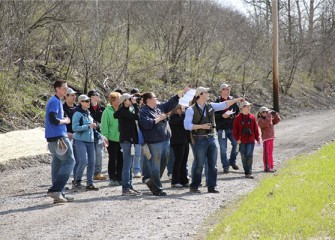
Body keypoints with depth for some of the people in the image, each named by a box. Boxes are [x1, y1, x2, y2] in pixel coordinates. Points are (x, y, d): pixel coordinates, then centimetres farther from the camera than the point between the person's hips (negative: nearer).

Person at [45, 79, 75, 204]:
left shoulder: (56, 101, 19)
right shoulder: (55, 102, -12)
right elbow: (53, 120, -23)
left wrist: (66, 133, 17)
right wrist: (65, 121, -7)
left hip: (53, 138, 10)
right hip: (58, 137, -10)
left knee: (57, 164, 9)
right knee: (69, 161, -8)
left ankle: (58, 194, 11)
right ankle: (55, 189, -13)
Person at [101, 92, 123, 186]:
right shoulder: (107, 111, -8)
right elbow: (104, 125, -10)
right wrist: (105, 137, -15)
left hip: (122, 139, 4)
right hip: (112, 139, -4)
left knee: (121, 159, 8)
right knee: (112, 159, 4)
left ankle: (119, 178, 18)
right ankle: (112, 179, 11)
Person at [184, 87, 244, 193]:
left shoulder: (210, 106, 9)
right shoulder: (191, 110, -7)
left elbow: (224, 105, 12)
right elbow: (187, 125, -13)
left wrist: (236, 100, 2)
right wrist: (201, 126, -18)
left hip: (211, 138, 6)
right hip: (200, 140, -6)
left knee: (213, 164, 7)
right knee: (199, 165, -3)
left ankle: (211, 187, 14)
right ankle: (194, 187, 8)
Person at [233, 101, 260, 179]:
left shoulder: (252, 117, 4)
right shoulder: (238, 118, -1)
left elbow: (256, 128, 7)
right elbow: (235, 130, 1)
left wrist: (257, 138, 6)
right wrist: (237, 139, -6)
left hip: (251, 141, 0)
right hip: (242, 141, 0)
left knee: (250, 156, -9)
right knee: (244, 157, 6)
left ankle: (249, 172, -8)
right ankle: (247, 171, 17)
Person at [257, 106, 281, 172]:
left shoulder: (270, 118, 16)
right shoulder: (260, 120, -9)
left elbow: (277, 120, 17)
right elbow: (267, 122, -27)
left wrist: (274, 114, 4)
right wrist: (269, 115, -19)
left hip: (271, 138, 9)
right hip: (266, 138, -9)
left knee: (270, 153, 14)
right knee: (266, 153, -8)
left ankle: (271, 167, 20)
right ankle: (266, 168, -8)